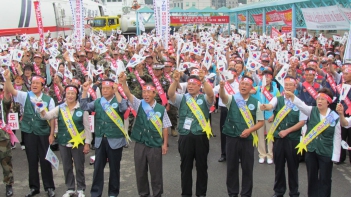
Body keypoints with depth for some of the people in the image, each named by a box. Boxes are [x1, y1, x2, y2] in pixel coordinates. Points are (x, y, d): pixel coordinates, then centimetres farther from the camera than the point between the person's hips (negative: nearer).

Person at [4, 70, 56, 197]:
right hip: (29, 133, 1)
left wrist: (52, 134, -2)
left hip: (44, 133, -1)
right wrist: (7, 78, -30)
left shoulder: (48, 99, 1)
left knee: (45, 160, 6)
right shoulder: (25, 96, 2)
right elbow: (11, 90, -13)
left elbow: (52, 118, 1)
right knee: (32, 160, 9)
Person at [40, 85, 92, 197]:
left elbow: (87, 127, -4)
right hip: (63, 143, 3)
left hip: (78, 143, -3)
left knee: (79, 167, 7)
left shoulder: (82, 109, -7)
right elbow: (48, 116, -6)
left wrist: (87, 143, -6)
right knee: (67, 167, 13)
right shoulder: (60, 108, 3)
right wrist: (42, 111, -29)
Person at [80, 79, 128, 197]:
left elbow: (123, 108, -23)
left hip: (115, 140, -3)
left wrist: (117, 92, -27)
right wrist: (85, 91, -10)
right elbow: (84, 107, -1)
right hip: (100, 140, 3)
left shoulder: (119, 101, -2)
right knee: (98, 167, 6)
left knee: (114, 168, 7)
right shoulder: (97, 102, 9)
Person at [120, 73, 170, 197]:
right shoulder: (139, 104, 1)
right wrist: (123, 82, -32)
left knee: (156, 172, 6)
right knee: (140, 172, 11)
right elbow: (128, 95, -15)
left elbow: (165, 127, 3)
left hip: (155, 145, -1)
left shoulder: (161, 109, -1)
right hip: (140, 144, 2)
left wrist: (165, 144, 1)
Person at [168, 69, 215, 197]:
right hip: (185, 137, 1)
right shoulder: (182, 98, 6)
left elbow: (211, 94, -18)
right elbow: (170, 94, -12)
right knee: (185, 166, 9)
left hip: (201, 137, -1)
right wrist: (175, 81, -30)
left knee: (202, 166, 9)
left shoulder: (205, 99, 3)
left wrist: (204, 80, -33)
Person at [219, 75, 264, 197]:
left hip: (247, 139, 0)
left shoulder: (256, 103, 1)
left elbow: (261, 122, 5)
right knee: (231, 167, 9)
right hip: (232, 138, 0)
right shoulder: (232, 99, -1)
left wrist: (249, 130, -11)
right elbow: (222, 96, -23)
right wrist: (222, 87, -45)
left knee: (247, 168, 6)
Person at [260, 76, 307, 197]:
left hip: (293, 139, -1)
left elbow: (302, 122, -3)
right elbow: (270, 106, -21)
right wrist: (265, 107, -45)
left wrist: (287, 131, -11)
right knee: (279, 166, 10)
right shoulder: (277, 99, 1)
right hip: (278, 138, 1)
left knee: (293, 167, 9)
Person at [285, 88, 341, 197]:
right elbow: (301, 105, -19)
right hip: (310, 150, 3)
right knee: (312, 177, 13)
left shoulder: (335, 117, -8)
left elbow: (337, 138, -5)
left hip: (326, 153, -3)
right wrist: (292, 96, -38)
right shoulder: (312, 111, -1)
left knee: (325, 179, 6)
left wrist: (335, 156, -6)